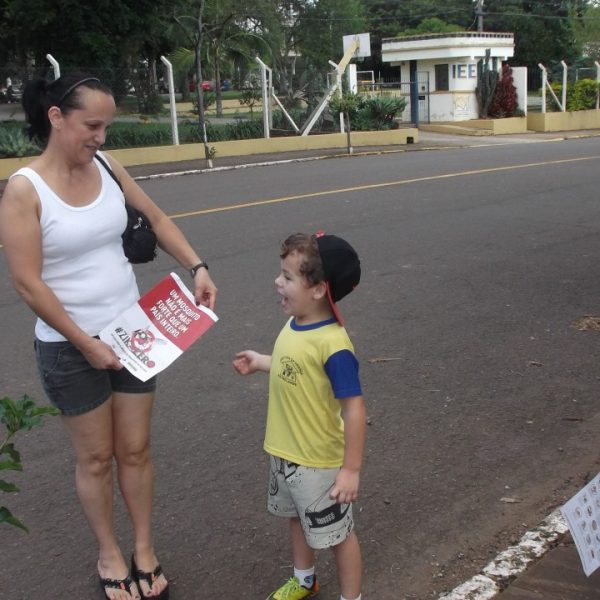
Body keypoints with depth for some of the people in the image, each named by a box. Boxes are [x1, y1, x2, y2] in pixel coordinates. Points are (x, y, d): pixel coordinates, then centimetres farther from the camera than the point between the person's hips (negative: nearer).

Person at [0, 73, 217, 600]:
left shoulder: (107, 167, -2)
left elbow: (157, 220, 10)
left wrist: (197, 267, -5)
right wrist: (86, 344, -16)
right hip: (68, 346, -4)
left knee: (136, 450, 14)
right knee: (96, 458, 11)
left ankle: (145, 550, 33)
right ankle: (109, 555, 33)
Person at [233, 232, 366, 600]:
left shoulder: (333, 343, -31)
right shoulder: (295, 325, -7)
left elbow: (354, 408, -27)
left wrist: (351, 470, -23)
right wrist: (260, 363, 20)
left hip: (319, 463, -8)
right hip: (285, 452, 9)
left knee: (337, 533, 14)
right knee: (297, 518, 29)